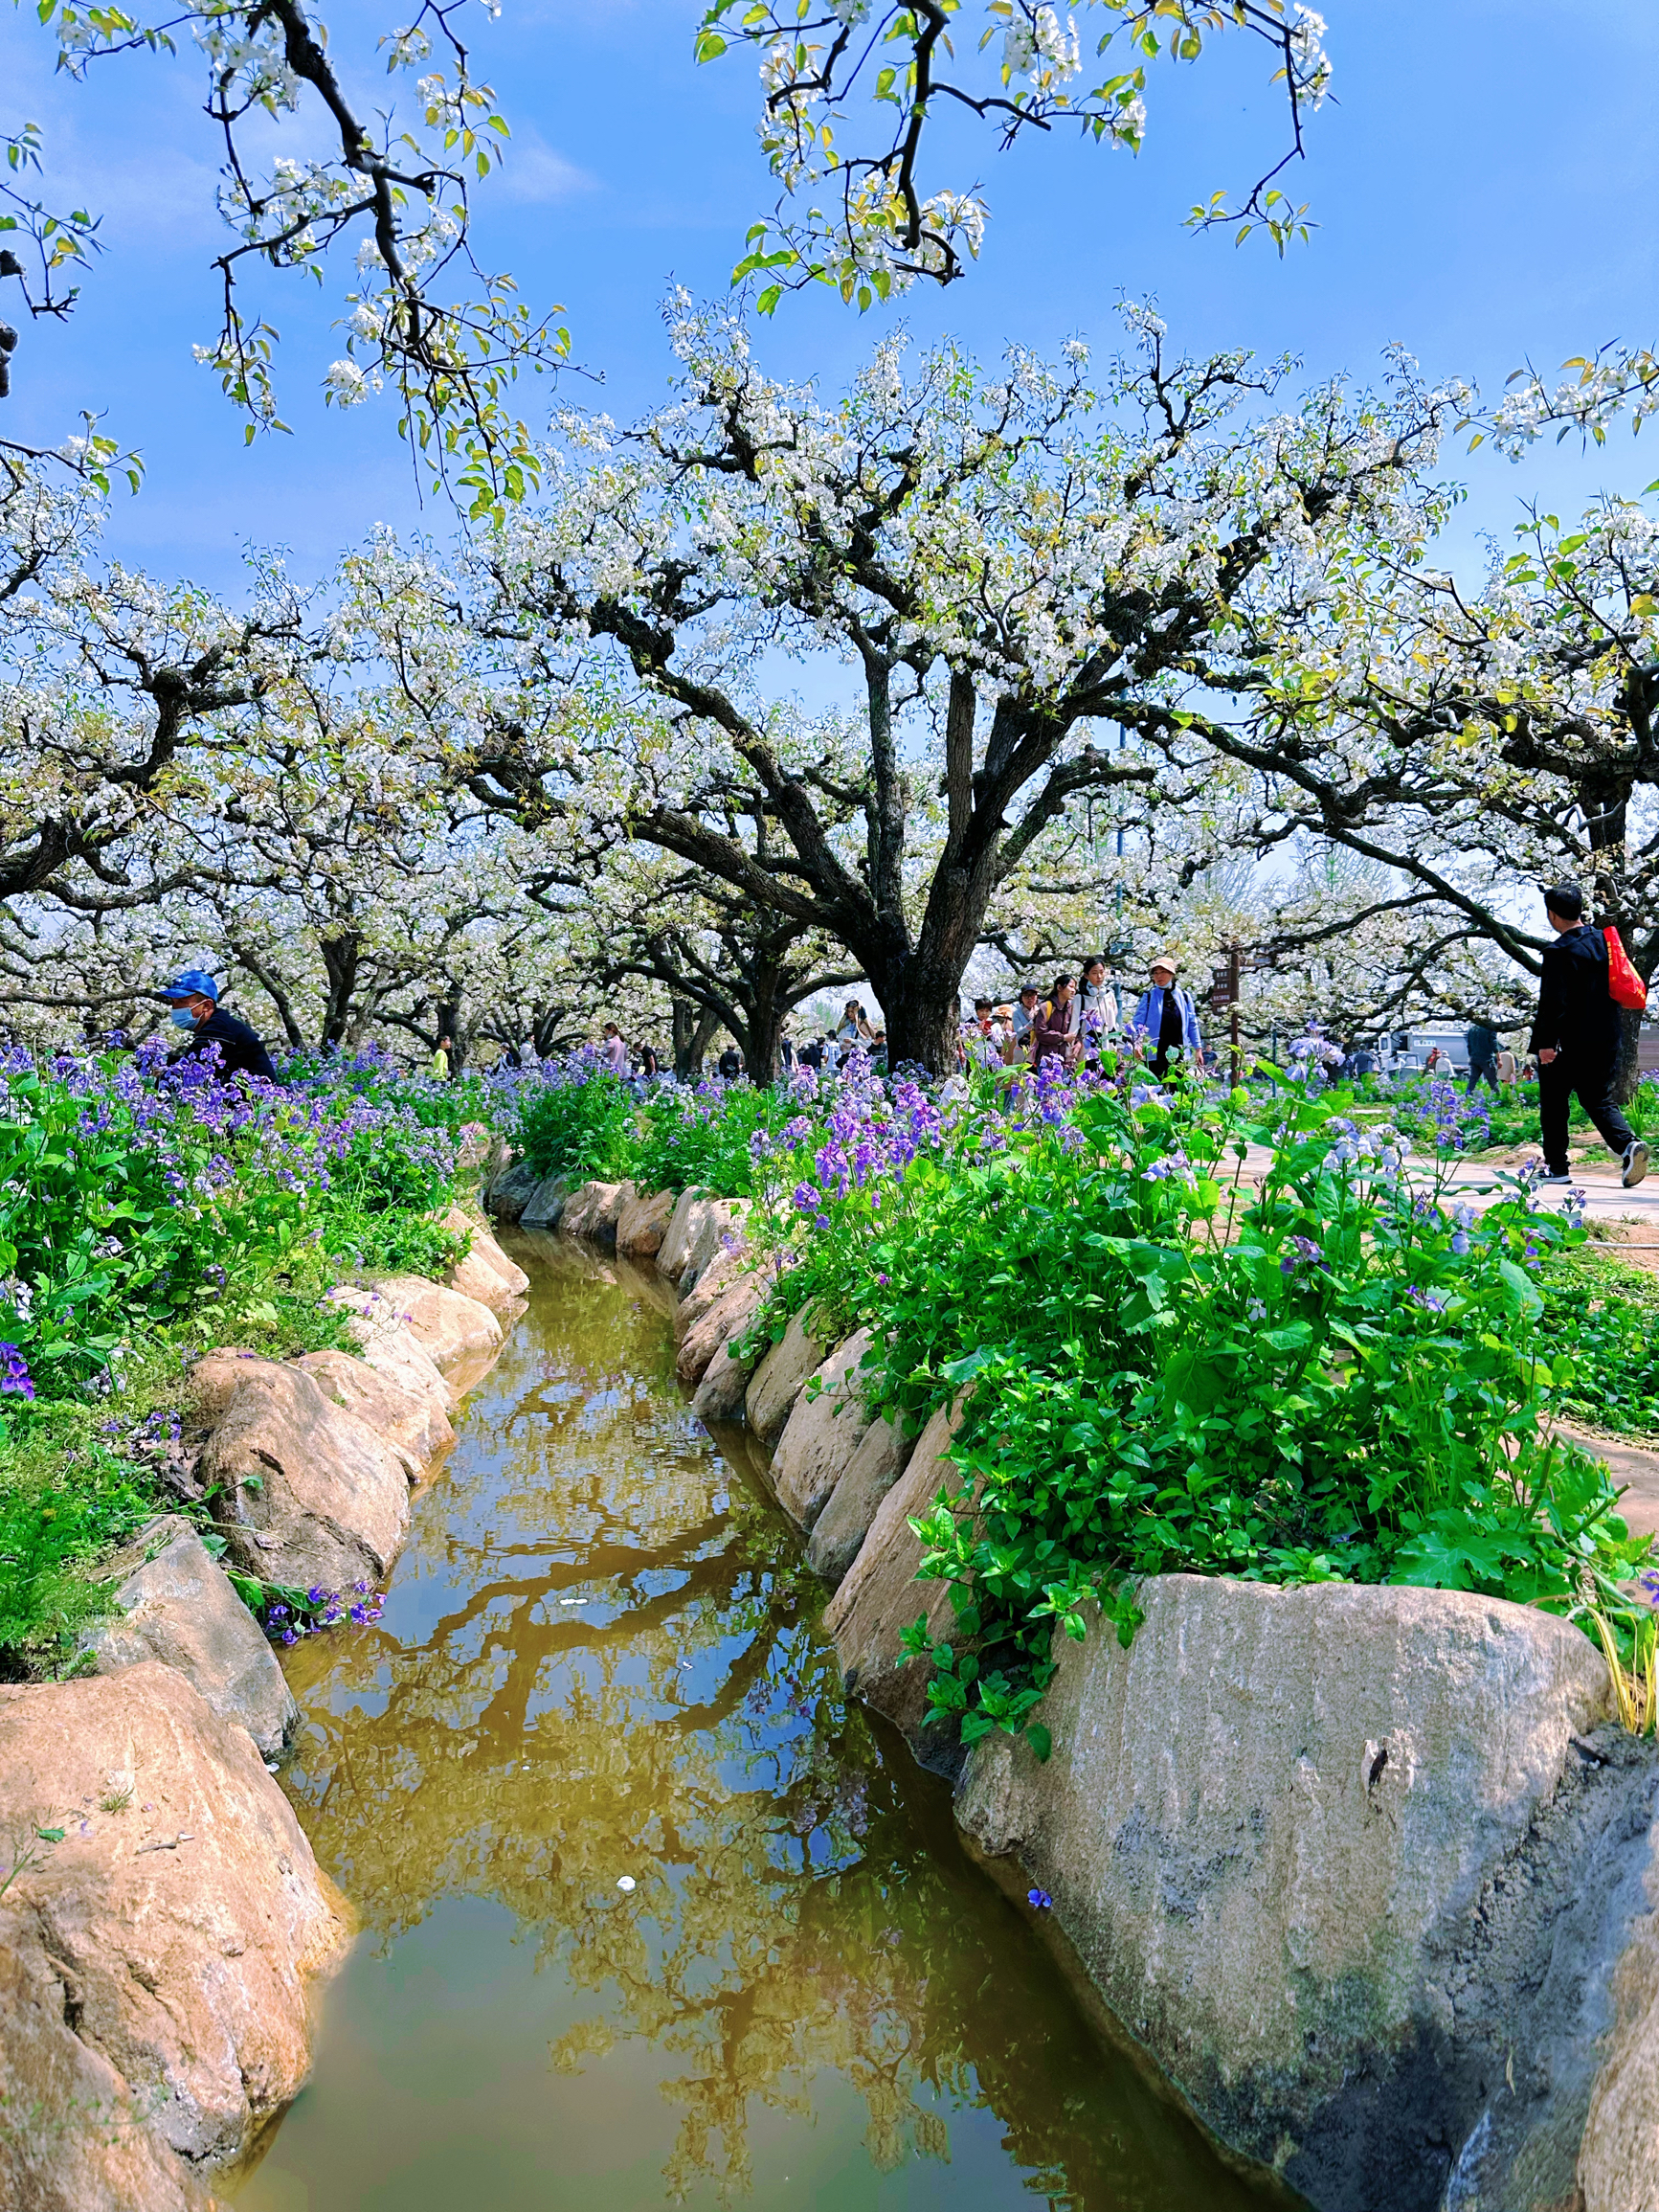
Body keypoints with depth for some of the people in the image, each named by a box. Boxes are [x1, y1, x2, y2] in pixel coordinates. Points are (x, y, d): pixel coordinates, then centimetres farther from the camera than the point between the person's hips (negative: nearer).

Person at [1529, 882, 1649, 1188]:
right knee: (1598, 1099, 14)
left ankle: (1556, 1166, 10)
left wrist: (1545, 1042, -18)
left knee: (1554, 1103, 7)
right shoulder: (1603, 940, 6)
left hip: (1569, 1043, -7)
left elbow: (1553, 1002, -20)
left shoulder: (1560, 952, -15)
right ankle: (1628, 1143, -10)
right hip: (1605, 1040, 7)